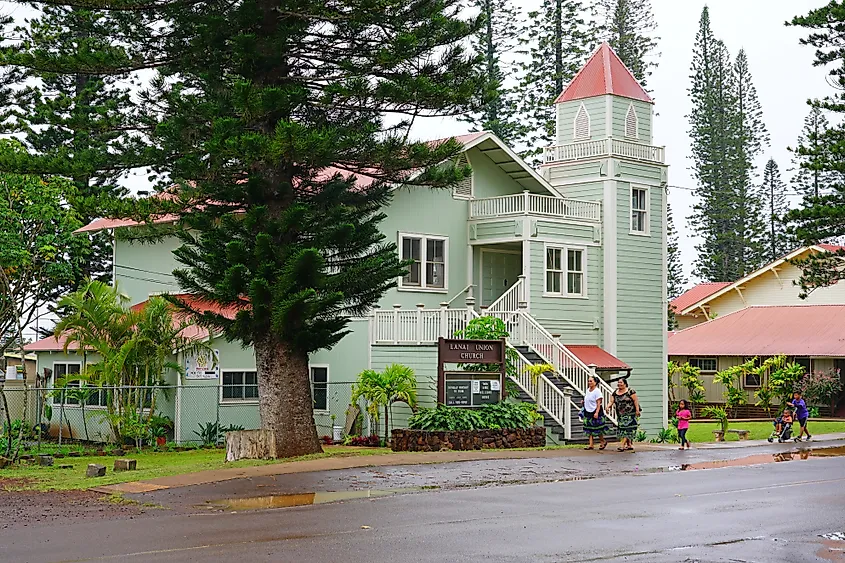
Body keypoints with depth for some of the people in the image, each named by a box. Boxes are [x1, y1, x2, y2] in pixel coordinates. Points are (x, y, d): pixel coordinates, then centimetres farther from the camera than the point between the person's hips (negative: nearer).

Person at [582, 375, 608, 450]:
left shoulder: (597, 391, -13)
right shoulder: (588, 390, 10)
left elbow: (598, 403, -17)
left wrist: (597, 412, -24)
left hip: (595, 412, -7)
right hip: (588, 412, 7)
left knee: (597, 429, -1)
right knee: (589, 429, 3)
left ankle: (603, 442, 19)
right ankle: (591, 445, 5)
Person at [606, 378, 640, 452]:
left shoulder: (630, 391, -7)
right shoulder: (615, 393, 9)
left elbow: (635, 400, -9)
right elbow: (611, 401, 3)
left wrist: (637, 410, -16)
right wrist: (608, 406, -18)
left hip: (630, 414, -7)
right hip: (620, 415, 7)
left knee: (627, 428, -11)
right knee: (622, 428, 7)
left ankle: (623, 445, -17)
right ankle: (629, 445, 15)